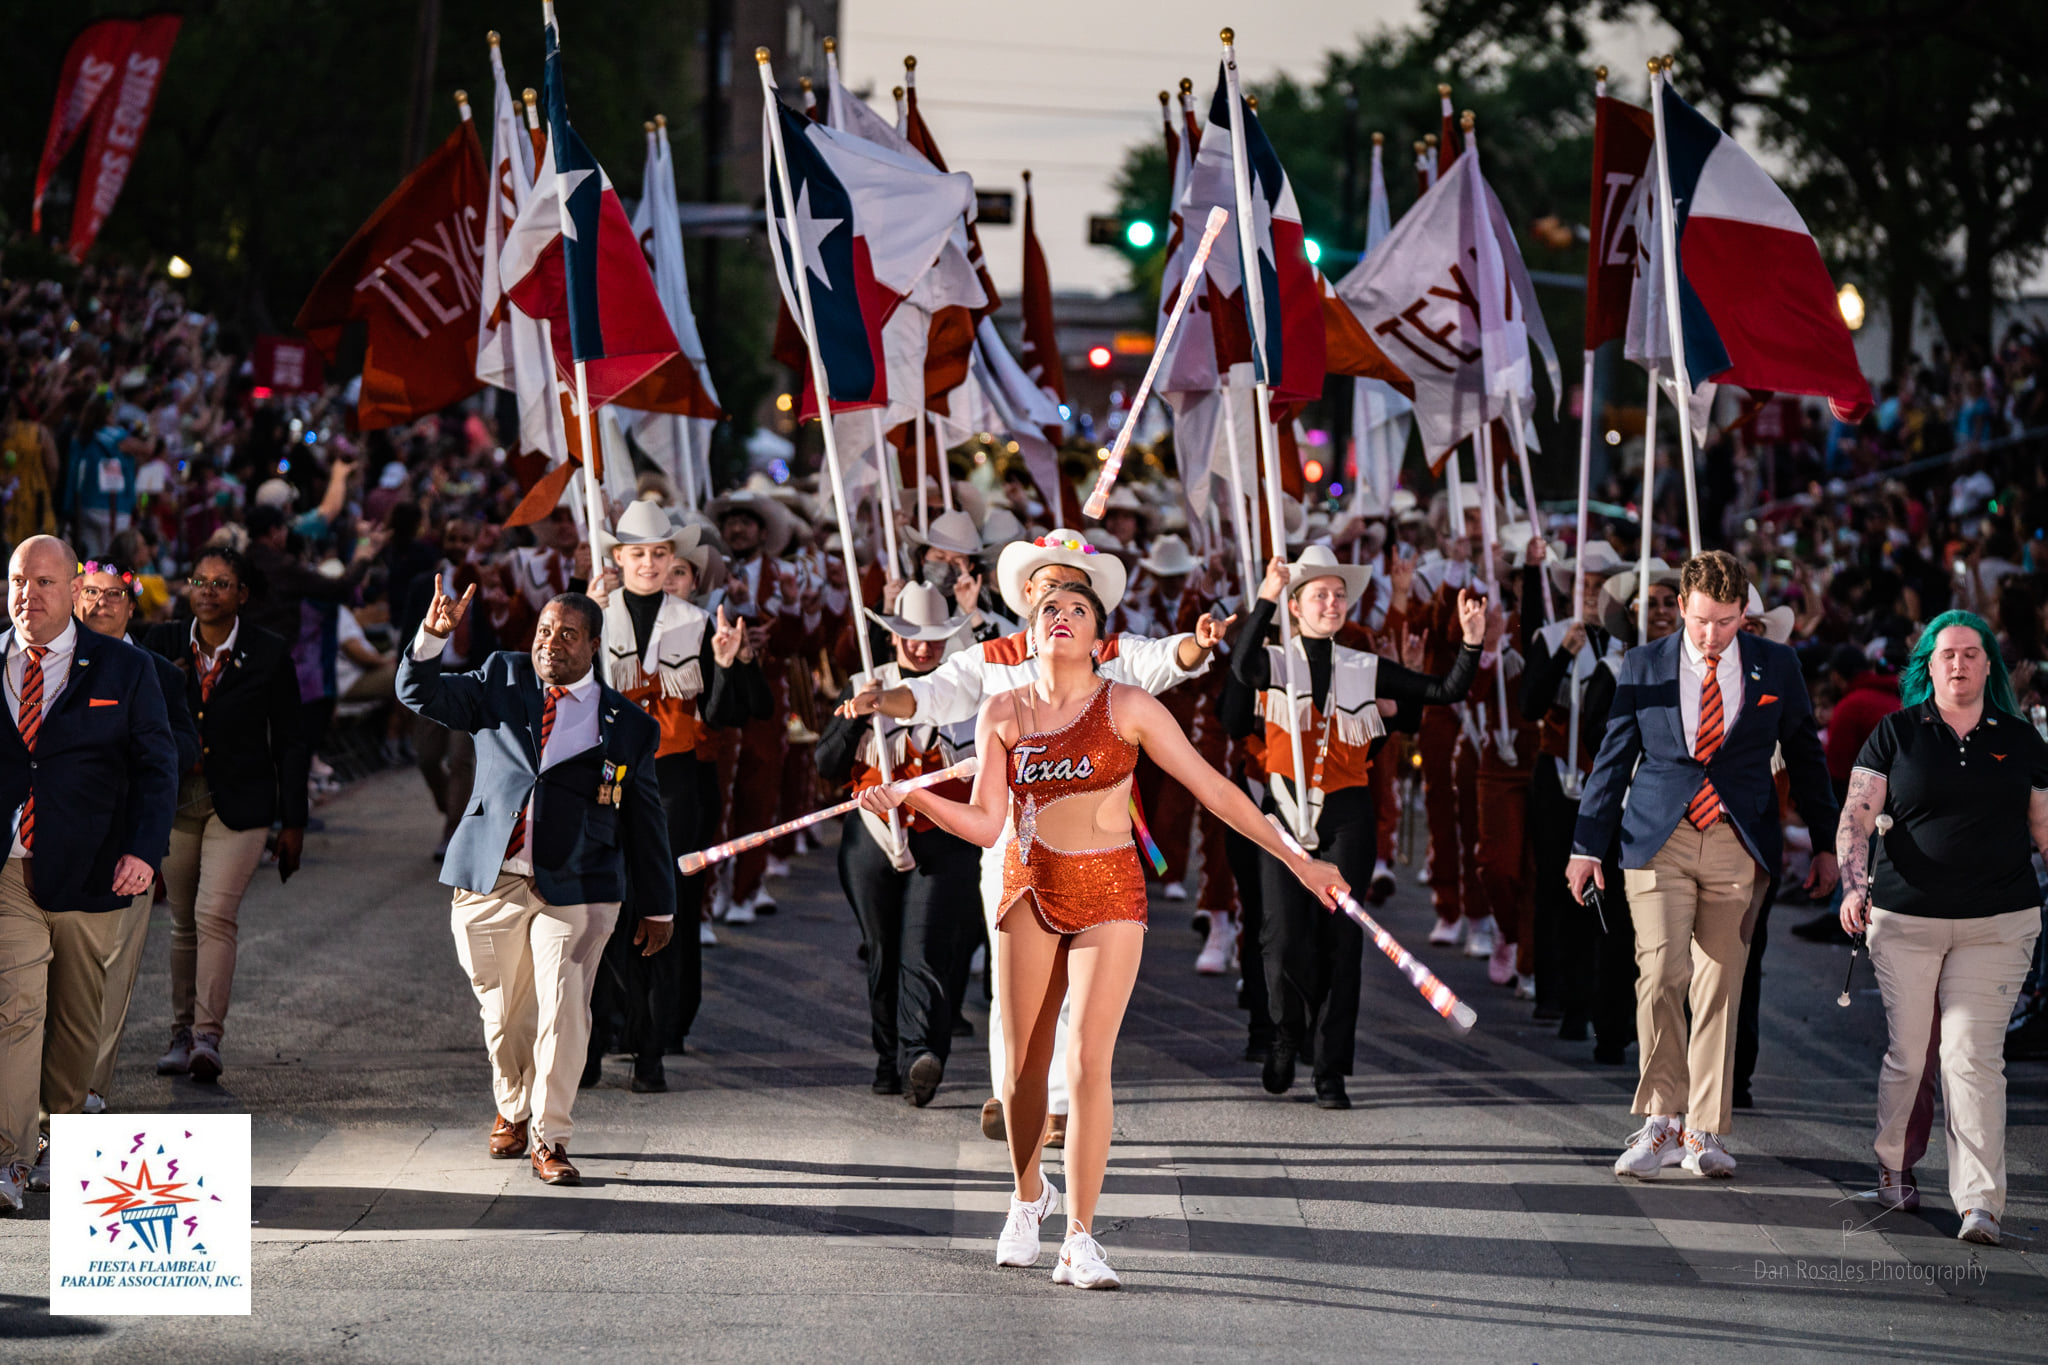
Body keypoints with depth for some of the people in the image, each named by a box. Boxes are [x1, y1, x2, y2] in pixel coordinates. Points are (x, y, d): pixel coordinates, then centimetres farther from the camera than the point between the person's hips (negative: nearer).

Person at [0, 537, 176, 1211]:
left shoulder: (124, 669, 4)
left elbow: (156, 767, 3)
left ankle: (62, 1144, 25)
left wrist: (144, 850, -11)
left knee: (78, 1017, 9)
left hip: (89, 872, 1)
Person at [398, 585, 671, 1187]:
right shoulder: (503, 681, 10)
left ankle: (550, 1137, 0)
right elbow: (420, 695, 5)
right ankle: (513, 1110, 33)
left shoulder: (628, 728, 6)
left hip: (575, 890, -2)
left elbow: (646, 820, 12)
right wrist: (431, 639, -15)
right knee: (504, 1012, 9)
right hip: (491, 882, 2)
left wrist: (658, 907, 15)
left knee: (563, 1011, -11)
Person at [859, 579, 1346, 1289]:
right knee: (1024, 1064, 7)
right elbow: (985, 823, 3)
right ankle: (1029, 1197, 34)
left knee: (1088, 1062, -14)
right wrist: (909, 797, -13)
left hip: (1108, 894, -3)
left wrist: (1296, 859, -2)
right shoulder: (1003, 714, 3)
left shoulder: (1127, 708, -5)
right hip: (1029, 891, 3)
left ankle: (1080, 1242, -9)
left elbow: (1212, 788, -2)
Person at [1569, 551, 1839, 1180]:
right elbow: (1613, 758, 9)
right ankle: (1660, 1123, -7)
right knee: (1662, 975, -14)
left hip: (1740, 846, 1)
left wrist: (1825, 841, 13)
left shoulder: (1777, 668, 5)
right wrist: (1589, 844, 7)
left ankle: (1704, 1133, 10)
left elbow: (1805, 755, 13)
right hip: (1658, 842, -1)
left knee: (1719, 988, 2)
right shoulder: (1643, 666, 5)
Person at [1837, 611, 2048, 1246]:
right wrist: (1854, 885, -16)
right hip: (1905, 919, 0)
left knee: (1973, 1053, -10)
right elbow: (1856, 817, 0)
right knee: (1909, 1053, 4)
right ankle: (1895, 1168, 28)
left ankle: (1980, 1202, -13)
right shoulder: (1896, 734, 6)